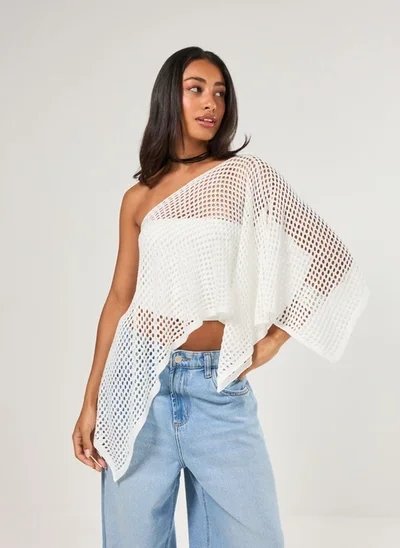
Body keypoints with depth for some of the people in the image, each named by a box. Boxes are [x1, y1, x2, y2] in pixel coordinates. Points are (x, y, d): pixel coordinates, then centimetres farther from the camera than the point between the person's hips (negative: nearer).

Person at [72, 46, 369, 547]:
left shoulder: (246, 175, 0)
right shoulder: (138, 198, 8)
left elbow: (330, 262, -2)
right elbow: (119, 300, 8)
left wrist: (269, 344, -3)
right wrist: (90, 402, 5)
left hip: (220, 388, -1)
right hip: (139, 383, 2)